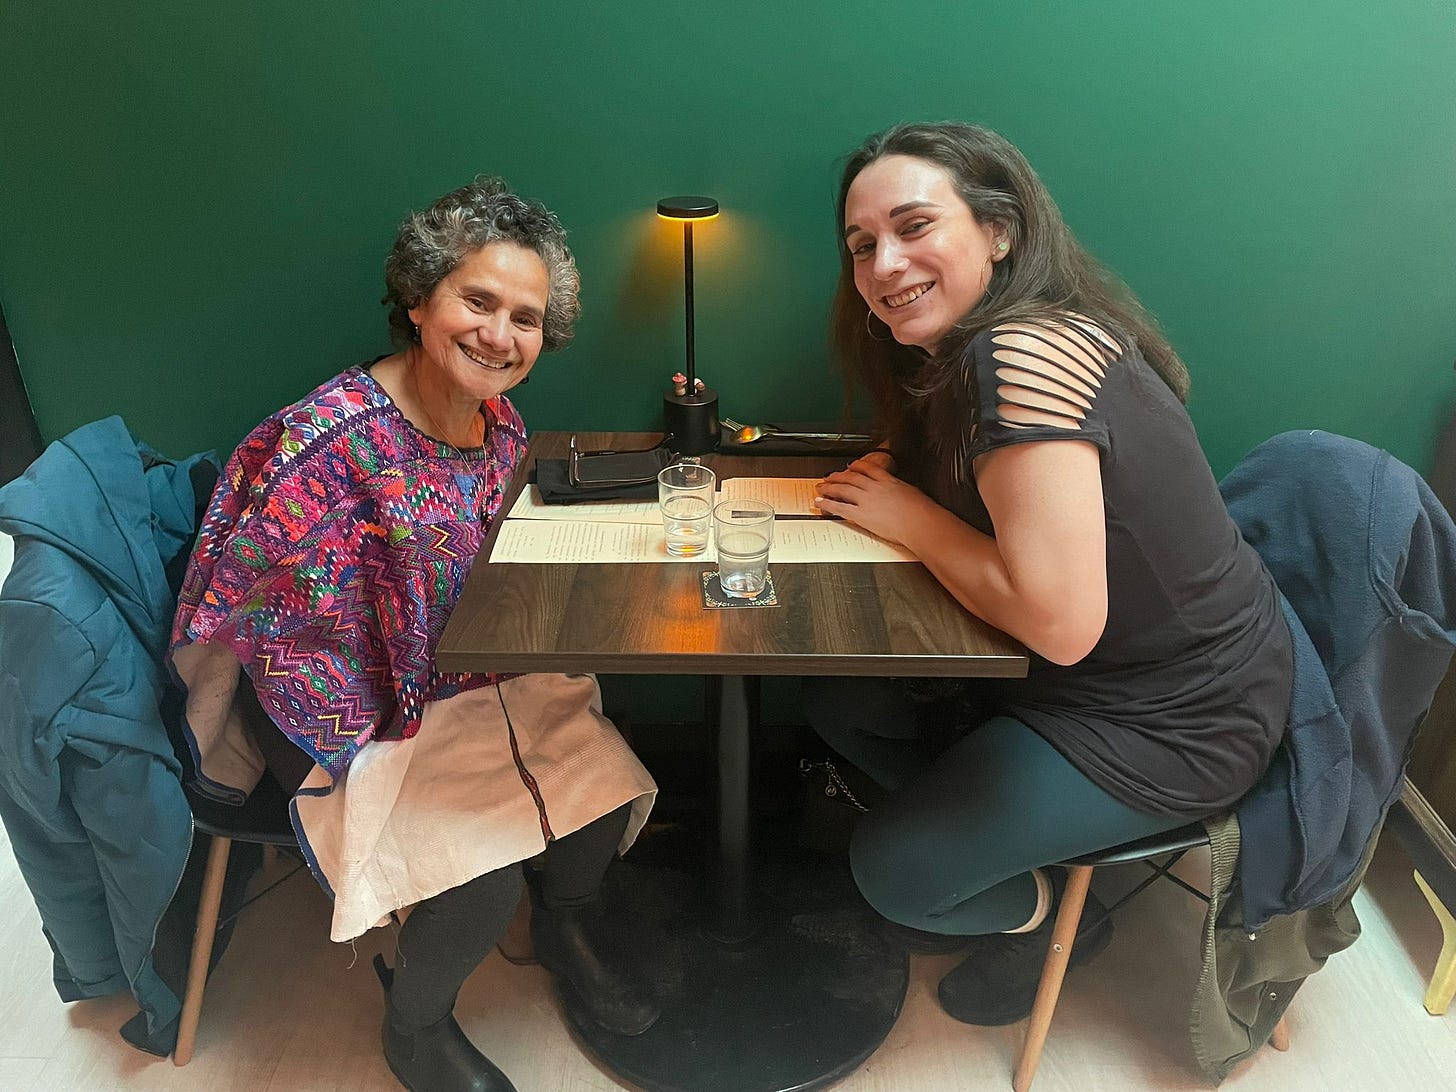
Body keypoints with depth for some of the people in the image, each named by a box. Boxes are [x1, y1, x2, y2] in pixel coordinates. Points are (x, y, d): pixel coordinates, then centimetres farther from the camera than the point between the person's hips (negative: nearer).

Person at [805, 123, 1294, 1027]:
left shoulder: (1022, 358, -30)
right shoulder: (970, 351, 0)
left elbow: (1062, 623, -33)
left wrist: (909, 516, -21)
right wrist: (890, 480, -9)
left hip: (1173, 721, -9)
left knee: (890, 872, -3)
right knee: (835, 699, 10)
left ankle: (1052, 917, 27)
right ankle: (984, 839, 25)